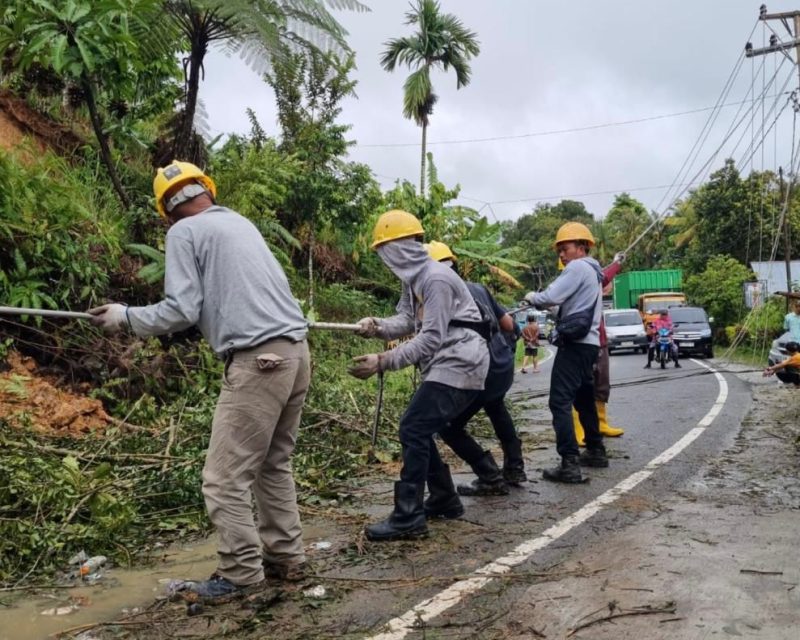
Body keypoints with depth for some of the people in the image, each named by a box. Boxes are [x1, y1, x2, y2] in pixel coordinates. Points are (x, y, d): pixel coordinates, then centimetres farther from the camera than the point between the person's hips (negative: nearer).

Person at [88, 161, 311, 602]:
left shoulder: (184, 232, 0)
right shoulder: (240, 222, 21)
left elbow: (181, 310, -8)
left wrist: (126, 317, 7)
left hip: (258, 361, -8)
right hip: (295, 351, 8)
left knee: (226, 478, 1)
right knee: (273, 465, 18)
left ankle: (241, 574, 7)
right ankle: (286, 558, 24)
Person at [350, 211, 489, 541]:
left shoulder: (436, 278, -20)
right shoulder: (412, 279, 12)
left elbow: (431, 338, -25)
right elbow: (406, 321, 6)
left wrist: (383, 361, -28)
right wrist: (376, 326, -15)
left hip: (459, 364, -10)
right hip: (444, 365, 10)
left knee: (413, 430, -14)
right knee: (419, 430, 14)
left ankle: (408, 517, -11)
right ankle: (444, 499, 25)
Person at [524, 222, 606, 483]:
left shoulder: (577, 267, -8)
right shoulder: (593, 271, 23)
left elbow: (552, 296, -18)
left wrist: (532, 297, 2)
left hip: (575, 343, -10)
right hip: (589, 342, 10)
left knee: (561, 401, -13)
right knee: (584, 399, 21)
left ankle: (570, 464, -19)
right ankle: (595, 451, 31)